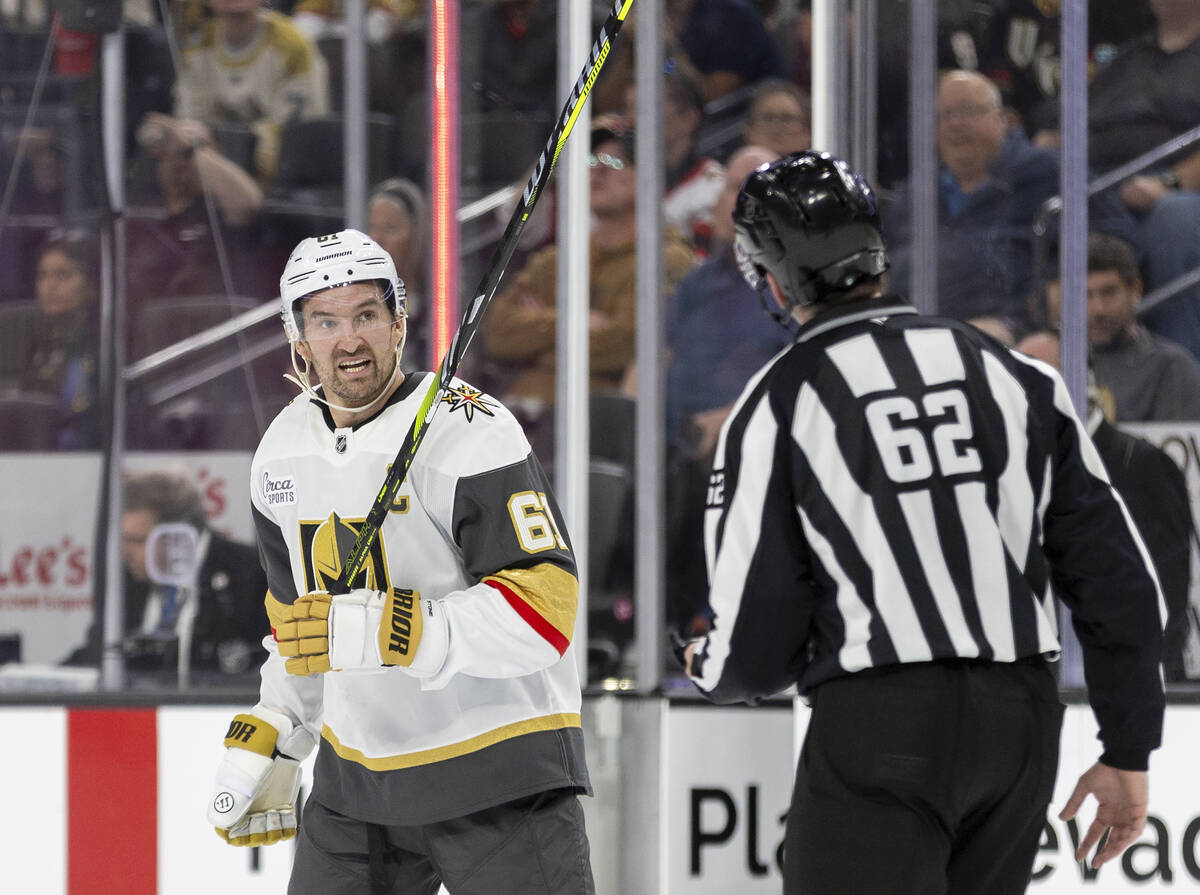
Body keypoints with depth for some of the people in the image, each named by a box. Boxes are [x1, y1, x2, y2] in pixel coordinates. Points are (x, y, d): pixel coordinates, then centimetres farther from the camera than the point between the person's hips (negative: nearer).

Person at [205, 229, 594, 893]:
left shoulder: (471, 433, -18)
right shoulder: (283, 453, 7)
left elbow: (541, 609, -26)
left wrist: (375, 632, -32)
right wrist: (267, 747, 15)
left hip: (498, 771, -7)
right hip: (357, 773, 7)